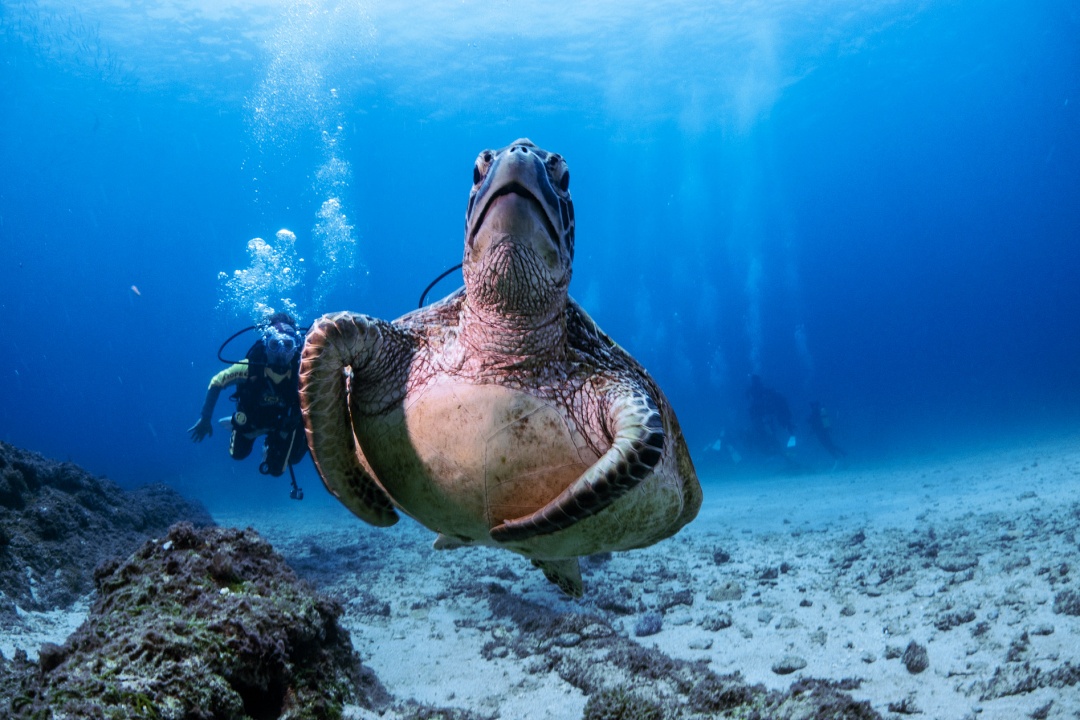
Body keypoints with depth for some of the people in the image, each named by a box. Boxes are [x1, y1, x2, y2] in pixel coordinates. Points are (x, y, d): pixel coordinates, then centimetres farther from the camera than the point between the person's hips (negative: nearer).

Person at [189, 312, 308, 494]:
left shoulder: (303, 370, -40)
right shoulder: (250, 367, -38)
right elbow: (216, 383, -19)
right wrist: (205, 419, -11)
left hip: (285, 423, 0)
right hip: (252, 419, 0)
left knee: (276, 469, 10)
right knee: (238, 454, 21)